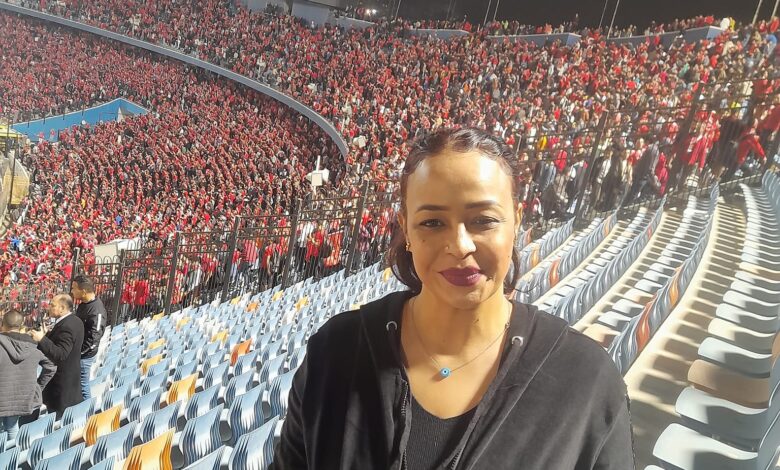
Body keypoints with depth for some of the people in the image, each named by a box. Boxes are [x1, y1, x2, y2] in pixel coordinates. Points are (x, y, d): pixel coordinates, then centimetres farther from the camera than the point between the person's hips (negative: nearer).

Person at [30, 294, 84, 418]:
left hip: (62, 379, -10)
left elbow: (60, 354, -30)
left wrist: (42, 339, -29)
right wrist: (47, 335, 4)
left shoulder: (66, 326, -25)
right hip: (70, 375, 10)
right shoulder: (74, 321, 7)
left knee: (57, 415, 2)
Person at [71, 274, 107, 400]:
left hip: (84, 355, -9)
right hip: (78, 351, 9)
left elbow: (93, 338, -25)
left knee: (82, 386, 5)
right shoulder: (83, 304, 3)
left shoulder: (96, 311, -27)